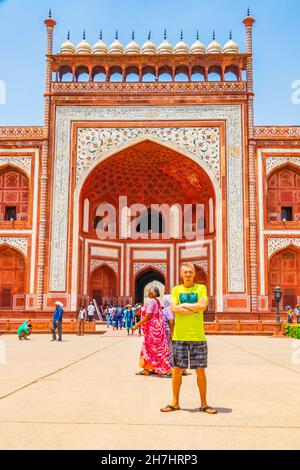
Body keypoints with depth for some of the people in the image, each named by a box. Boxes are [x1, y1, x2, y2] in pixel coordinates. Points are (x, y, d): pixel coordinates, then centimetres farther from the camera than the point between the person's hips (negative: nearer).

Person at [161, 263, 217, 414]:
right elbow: (174, 309, -8)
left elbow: (203, 305, -13)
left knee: (200, 370, 4)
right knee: (177, 369, 5)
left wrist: (184, 305, -7)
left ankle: (204, 404, 16)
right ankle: (175, 403, 17)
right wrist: (194, 308, -10)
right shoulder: (176, 290, 8)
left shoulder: (201, 288, 5)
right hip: (179, 336, 1)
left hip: (198, 336, -1)